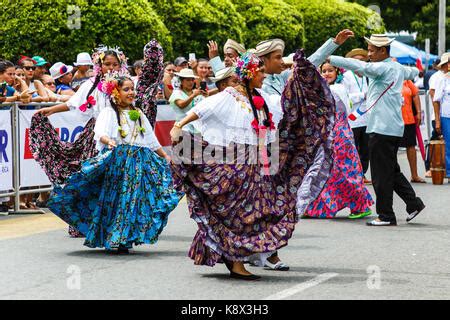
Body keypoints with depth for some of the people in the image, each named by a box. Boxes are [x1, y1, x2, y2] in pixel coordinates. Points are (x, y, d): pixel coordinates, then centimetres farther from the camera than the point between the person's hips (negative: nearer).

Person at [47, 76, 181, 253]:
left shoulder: (140, 115, 20)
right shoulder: (108, 113, 3)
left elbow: (152, 140, 27)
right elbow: (100, 133, -15)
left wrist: (165, 157, 25)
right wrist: (109, 141, -36)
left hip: (140, 163, 5)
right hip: (116, 159, -5)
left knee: (133, 200, -2)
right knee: (114, 198, -8)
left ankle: (124, 241, 1)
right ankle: (110, 239, -5)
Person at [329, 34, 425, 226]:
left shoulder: (384, 68, -13)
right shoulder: (398, 68, 15)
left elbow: (360, 66, -25)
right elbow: (412, 73, 37)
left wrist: (329, 59, -27)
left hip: (382, 129, -10)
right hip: (393, 128, 10)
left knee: (381, 174, -5)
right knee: (392, 170, 17)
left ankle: (386, 216, -1)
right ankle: (413, 203, 17)